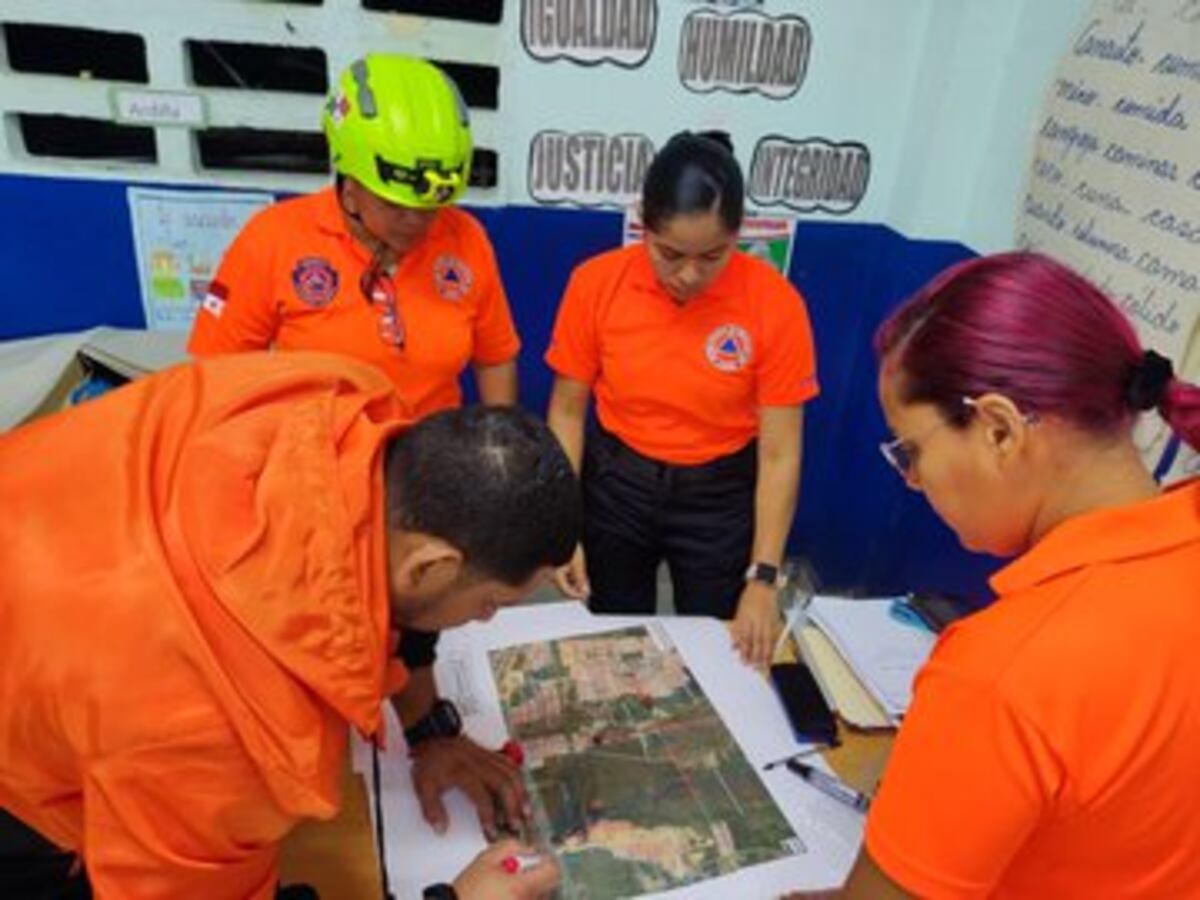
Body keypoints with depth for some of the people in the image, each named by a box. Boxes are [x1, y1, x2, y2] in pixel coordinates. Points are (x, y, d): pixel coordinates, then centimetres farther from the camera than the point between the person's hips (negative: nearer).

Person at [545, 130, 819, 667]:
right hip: (615, 484, 1)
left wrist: (763, 578, -15)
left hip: (720, 495, -1)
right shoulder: (596, 283, -15)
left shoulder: (774, 303, -18)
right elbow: (567, 410, -5)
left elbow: (779, 452, -14)